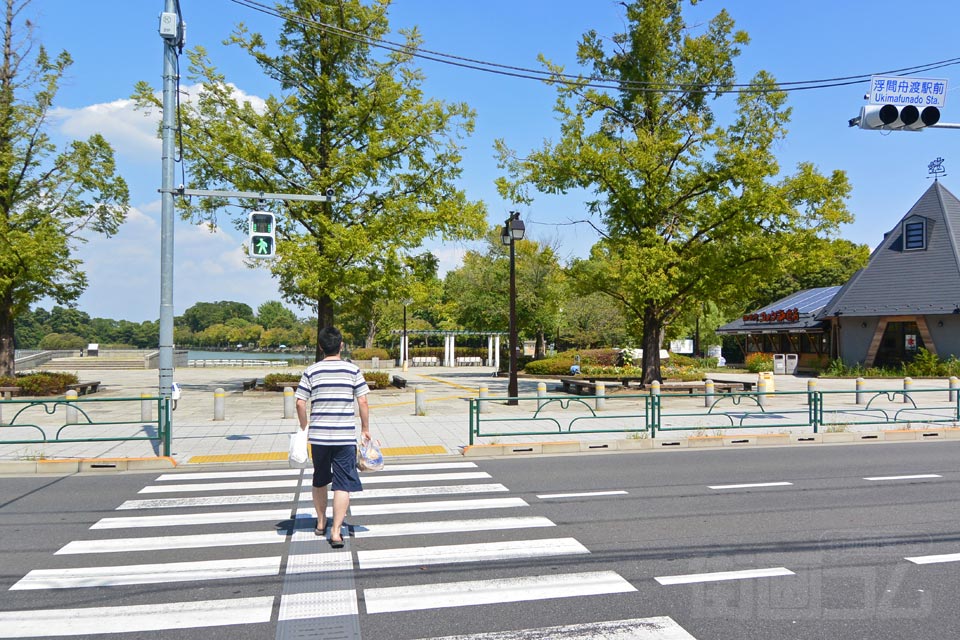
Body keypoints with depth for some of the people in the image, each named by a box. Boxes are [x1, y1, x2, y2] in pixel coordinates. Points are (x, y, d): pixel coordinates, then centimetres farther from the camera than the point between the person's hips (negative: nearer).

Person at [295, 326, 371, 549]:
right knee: (343, 484, 1)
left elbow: (300, 403, -2)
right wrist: (365, 429, 8)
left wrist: (304, 428, 13)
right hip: (345, 436, -2)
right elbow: (362, 401, -3)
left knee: (320, 480, 20)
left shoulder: (311, 371, 0)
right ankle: (336, 531, -6)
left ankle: (321, 523, 35)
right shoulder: (352, 369, -3)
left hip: (318, 436, 2)